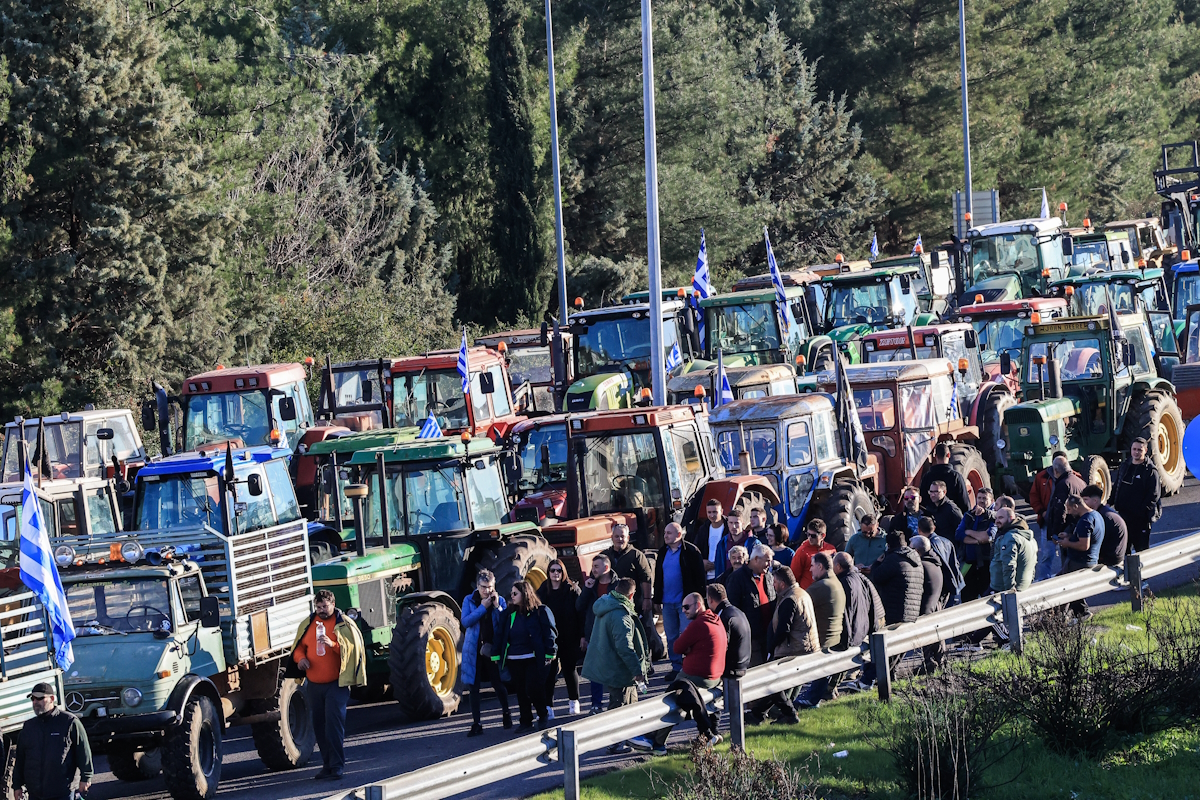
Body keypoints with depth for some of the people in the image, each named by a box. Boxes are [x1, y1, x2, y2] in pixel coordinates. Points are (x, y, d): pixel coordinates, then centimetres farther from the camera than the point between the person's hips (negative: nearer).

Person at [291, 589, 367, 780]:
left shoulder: (344, 625, -3)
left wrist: (333, 644, -27)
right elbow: (298, 646, 20)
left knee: (334, 723, -13)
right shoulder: (308, 624, 11)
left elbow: (351, 648, -11)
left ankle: (337, 766, -10)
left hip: (336, 683, -5)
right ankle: (327, 764, 19)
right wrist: (300, 658, -2)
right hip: (314, 684, 5)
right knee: (319, 725, 9)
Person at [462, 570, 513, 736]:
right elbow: (465, 621, -12)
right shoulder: (469, 600, 1)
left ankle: (507, 714, 31)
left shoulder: (500, 601, 1)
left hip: (492, 648, 0)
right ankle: (476, 724, 4)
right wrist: (483, 607, -16)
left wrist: (497, 606, -17)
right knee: (473, 687, -1)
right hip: (474, 650, 0)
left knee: (498, 684, 6)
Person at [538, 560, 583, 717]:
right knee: (550, 671, -4)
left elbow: (580, 613, -4)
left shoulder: (573, 590, -2)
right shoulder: (543, 591, 3)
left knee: (570, 668, 11)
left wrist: (582, 635, -8)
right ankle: (548, 706, -4)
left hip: (569, 638, -1)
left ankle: (574, 701, 29)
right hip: (549, 638, 1)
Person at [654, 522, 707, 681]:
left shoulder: (690, 551, -7)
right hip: (668, 602, 6)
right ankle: (676, 667, 17)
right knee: (671, 637, 9)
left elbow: (699, 576, -8)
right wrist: (657, 599, 13)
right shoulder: (663, 552, 11)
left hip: (685, 601, -6)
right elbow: (658, 577, 16)